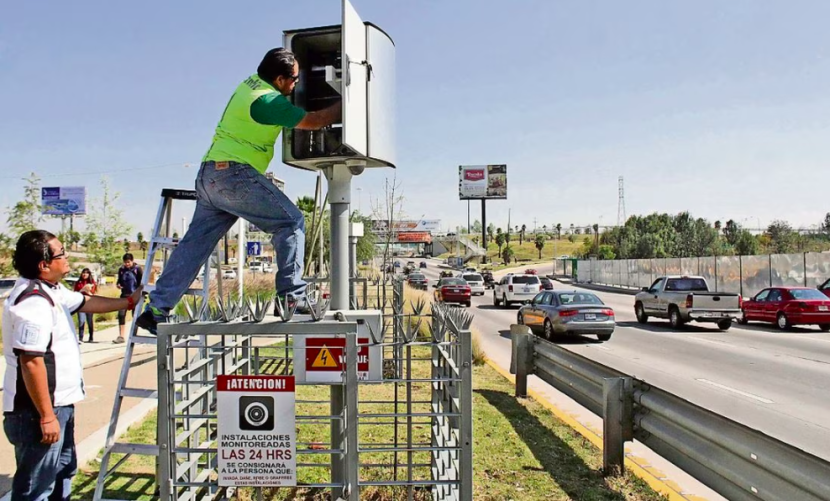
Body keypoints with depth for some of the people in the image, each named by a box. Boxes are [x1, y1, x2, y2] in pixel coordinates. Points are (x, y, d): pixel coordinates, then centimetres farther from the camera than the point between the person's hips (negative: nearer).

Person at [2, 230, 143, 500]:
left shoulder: (51, 291, 7)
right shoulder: (33, 302, -25)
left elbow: (86, 302, 25)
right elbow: (31, 363, -28)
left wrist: (129, 301, 29)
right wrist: (46, 416, -24)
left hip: (59, 404, 11)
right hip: (39, 409, -10)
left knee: (63, 470, 26)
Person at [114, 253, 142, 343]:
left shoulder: (137, 269, -4)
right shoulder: (121, 269, 7)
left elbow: (141, 282, -4)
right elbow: (119, 280, 19)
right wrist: (118, 284, -3)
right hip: (124, 295, 4)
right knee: (121, 314, -4)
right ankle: (121, 336, 1)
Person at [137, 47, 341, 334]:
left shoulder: (251, 84, 16)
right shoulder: (269, 101, -12)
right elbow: (313, 121, -8)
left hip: (209, 175, 10)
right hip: (232, 173, -10)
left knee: (195, 244, 11)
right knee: (290, 222, -6)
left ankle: (156, 310, 13)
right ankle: (291, 297, -11)